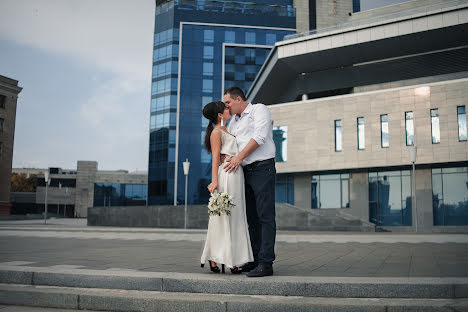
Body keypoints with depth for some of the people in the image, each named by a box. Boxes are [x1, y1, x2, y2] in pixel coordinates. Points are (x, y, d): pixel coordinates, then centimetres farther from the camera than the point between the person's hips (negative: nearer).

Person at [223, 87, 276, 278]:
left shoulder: (259, 110, 2)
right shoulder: (233, 122, 23)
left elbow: (259, 137, -12)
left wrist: (239, 157, -13)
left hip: (262, 168, -8)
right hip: (244, 171, 8)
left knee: (265, 216, -11)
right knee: (252, 218, 7)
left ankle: (266, 263, -13)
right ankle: (254, 260, 11)